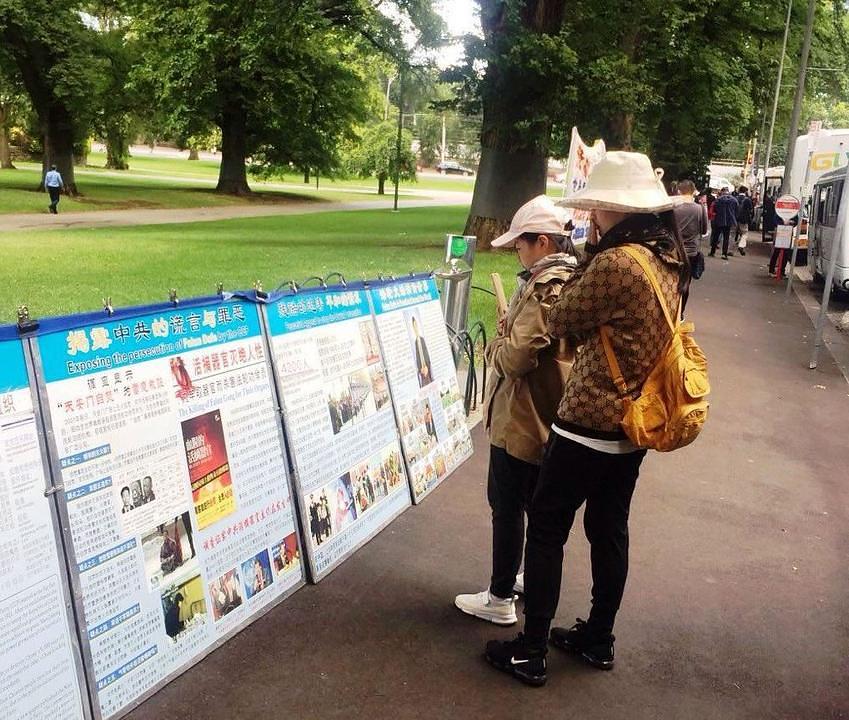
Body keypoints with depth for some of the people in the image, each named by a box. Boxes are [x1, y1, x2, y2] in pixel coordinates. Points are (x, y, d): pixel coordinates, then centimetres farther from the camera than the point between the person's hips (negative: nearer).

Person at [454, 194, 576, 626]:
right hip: (550, 416, 9)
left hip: (521, 418, -9)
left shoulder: (543, 287, -21)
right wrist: (511, 331, 6)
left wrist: (496, 343, -6)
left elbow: (517, 358, -26)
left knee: (507, 506, 3)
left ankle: (500, 599, 14)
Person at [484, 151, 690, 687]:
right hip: (636, 422, 9)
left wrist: (592, 254, -4)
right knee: (610, 530, 18)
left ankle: (531, 652, 13)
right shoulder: (671, 258, 5)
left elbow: (562, 324, -10)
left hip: (590, 423, -8)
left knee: (546, 529, 4)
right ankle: (598, 640, 33)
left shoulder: (615, 263, -22)